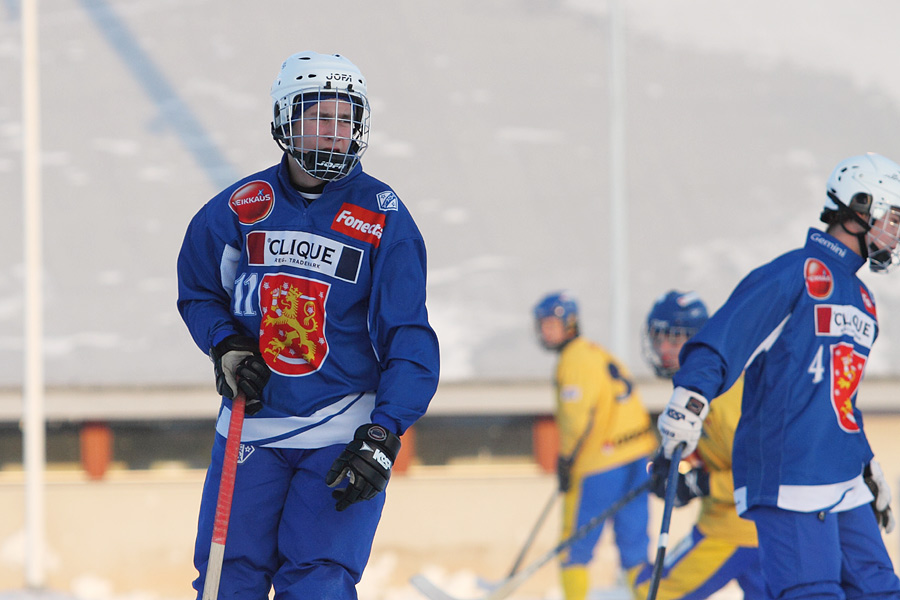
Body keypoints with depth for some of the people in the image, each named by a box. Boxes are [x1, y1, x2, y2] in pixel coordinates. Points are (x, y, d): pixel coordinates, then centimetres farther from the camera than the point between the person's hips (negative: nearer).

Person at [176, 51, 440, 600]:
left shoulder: (383, 217, -5)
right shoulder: (240, 208, 2)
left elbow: (409, 342, -7)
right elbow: (198, 292, 18)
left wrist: (384, 436, -18)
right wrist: (225, 344, -3)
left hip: (345, 433, -2)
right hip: (251, 426, 3)